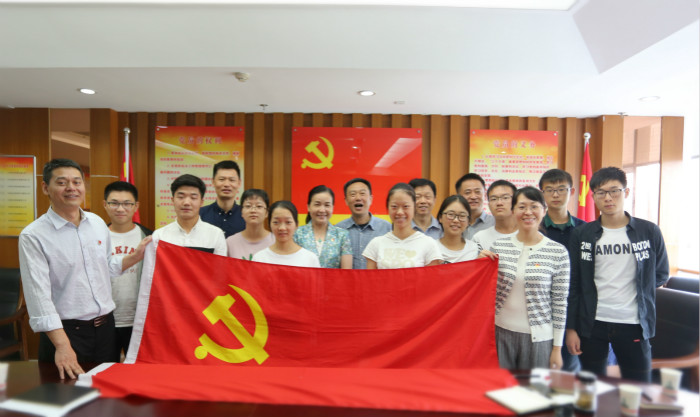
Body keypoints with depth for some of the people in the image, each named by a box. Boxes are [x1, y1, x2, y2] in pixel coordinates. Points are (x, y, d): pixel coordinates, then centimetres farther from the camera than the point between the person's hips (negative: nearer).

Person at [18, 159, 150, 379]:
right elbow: (39, 295, -18)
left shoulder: (98, 223, 5)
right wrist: (62, 344, -25)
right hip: (64, 330, -5)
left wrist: (136, 255, 2)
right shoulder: (33, 236, -12)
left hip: (106, 326, 5)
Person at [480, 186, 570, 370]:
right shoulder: (498, 246, -1)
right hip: (501, 333, 2)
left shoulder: (558, 252, -5)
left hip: (538, 338, -1)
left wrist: (557, 348, 0)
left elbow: (560, 302, -2)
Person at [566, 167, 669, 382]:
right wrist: (570, 328, -1)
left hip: (633, 324, 0)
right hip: (591, 324, 1)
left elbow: (661, 275, 11)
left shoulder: (649, 231, -1)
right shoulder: (581, 234, 0)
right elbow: (572, 285, 1)